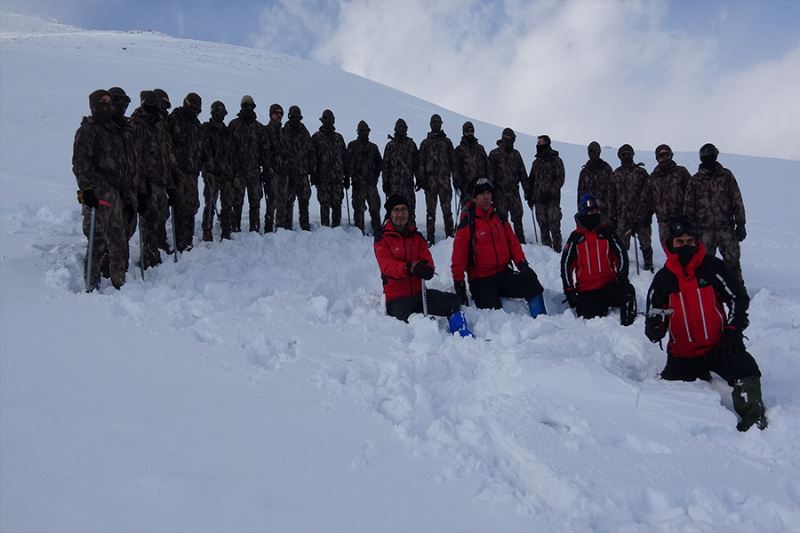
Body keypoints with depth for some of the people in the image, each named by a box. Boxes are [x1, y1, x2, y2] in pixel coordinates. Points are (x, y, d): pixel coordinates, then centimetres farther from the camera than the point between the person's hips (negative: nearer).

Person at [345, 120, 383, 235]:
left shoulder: (373, 147, 15)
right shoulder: (352, 146, 6)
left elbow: (379, 163, 20)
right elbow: (347, 162, 0)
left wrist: (376, 176, 7)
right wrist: (347, 178, -7)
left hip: (371, 182, 2)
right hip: (357, 182, -2)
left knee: (375, 206, -3)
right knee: (359, 208, -1)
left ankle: (377, 230, 3)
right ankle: (359, 231, 4)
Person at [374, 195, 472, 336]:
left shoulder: (416, 237, 14)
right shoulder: (382, 238, -4)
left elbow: (427, 259, 6)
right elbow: (386, 265, -18)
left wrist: (428, 269, -21)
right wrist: (410, 268, -37)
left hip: (418, 292, 6)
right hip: (397, 298, -5)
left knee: (453, 301, -9)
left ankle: (463, 336, -5)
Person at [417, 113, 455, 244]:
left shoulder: (447, 141, 16)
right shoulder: (425, 143, 13)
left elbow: (453, 160, 13)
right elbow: (421, 162, 8)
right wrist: (421, 178, -3)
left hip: (445, 178, 0)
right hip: (430, 178, 0)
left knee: (447, 209, -3)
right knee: (430, 210, -1)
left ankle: (450, 234, 2)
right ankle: (430, 237, 0)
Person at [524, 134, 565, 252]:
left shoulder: (556, 160, 1)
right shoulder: (536, 162, 17)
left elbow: (560, 179, -4)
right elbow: (531, 180, 21)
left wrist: (550, 192, -15)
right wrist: (529, 196, 12)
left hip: (552, 199, -5)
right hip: (539, 199, 5)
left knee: (554, 226, -8)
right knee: (543, 226, 5)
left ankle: (557, 249, -4)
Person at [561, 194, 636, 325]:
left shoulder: (607, 232, 6)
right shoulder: (576, 237, 3)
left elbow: (621, 254, 6)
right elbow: (566, 263, 4)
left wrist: (622, 275, -11)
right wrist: (569, 290, 0)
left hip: (609, 285, 1)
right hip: (586, 292, 0)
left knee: (628, 291, -30)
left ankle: (627, 327, -17)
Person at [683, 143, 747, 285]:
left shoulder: (726, 175, 6)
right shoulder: (695, 180, 6)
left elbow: (737, 200, 5)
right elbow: (688, 206, 7)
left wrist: (740, 224, 1)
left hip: (726, 227, 0)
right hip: (704, 229, 0)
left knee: (732, 259, 0)